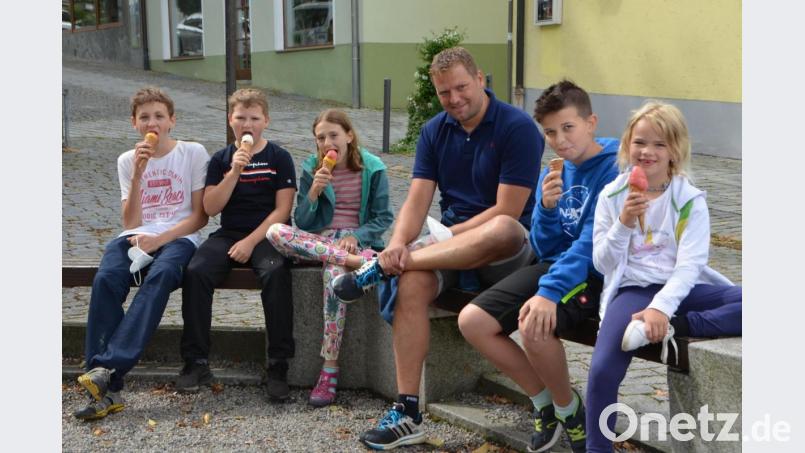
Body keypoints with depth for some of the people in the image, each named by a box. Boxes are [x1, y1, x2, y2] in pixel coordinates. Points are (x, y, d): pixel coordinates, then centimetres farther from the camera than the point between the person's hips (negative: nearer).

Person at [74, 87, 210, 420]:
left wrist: (160, 239, -13)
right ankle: (106, 389, -35)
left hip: (178, 237, -2)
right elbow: (131, 222, 5)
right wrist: (138, 172, -6)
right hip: (137, 237, 2)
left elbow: (200, 216, 1)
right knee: (106, 278, -31)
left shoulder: (193, 153, 6)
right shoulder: (128, 160, 14)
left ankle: (110, 368, -43)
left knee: (160, 275, -38)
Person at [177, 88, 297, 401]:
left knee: (275, 272, -35)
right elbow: (211, 208, 1)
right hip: (228, 234, 3)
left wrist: (251, 241, -13)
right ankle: (196, 362, -17)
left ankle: (278, 365, -27)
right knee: (195, 272, -26)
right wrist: (234, 172, -10)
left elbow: (283, 209, -3)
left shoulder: (278, 157, 4)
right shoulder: (221, 159, 12)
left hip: (267, 234, -3)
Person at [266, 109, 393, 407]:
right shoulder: (311, 169, 8)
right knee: (275, 232, -28)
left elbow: (383, 217, 3)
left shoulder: (372, 168, 3)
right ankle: (353, 261, -39)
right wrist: (314, 192, -13)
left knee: (334, 272, -38)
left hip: (358, 240, -3)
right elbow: (301, 222, 4)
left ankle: (330, 371, -34)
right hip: (318, 240, 3)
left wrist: (356, 237, -14)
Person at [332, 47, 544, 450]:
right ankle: (407, 413, -26)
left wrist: (448, 233, -14)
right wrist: (398, 244, -21)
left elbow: (506, 212, -14)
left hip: (511, 250, -4)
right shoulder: (435, 131, 9)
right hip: (451, 244, 4)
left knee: (501, 230, -41)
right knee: (411, 282, -29)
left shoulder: (518, 128, -9)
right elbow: (417, 201, -1)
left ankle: (379, 268, -31)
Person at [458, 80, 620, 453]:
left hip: (597, 274, -7)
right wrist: (546, 208, -14)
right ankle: (544, 400, 9)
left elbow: (591, 243, -21)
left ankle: (569, 408, -4)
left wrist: (549, 292, -30)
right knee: (472, 321, -7)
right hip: (556, 264, 7)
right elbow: (546, 248, 6)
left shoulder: (614, 169, -12)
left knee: (533, 325, -34)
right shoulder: (552, 175, 9)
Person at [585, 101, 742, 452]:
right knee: (602, 368, -27)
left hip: (680, 289, 1)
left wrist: (661, 308, -24)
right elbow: (602, 263, 2)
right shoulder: (611, 196, 5)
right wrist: (623, 224, -15)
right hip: (632, 289, -1)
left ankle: (675, 327, -25)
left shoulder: (689, 199, 0)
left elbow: (689, 265, -9)